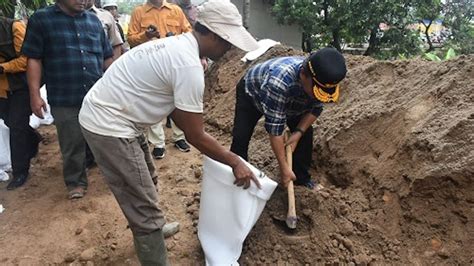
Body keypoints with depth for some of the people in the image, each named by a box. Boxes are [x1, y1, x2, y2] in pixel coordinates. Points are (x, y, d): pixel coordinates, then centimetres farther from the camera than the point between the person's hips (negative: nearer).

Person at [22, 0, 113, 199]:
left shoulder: (93, 20, 13)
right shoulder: (41, 19, 2)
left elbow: (107, 57, 16)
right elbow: (34, 59, -1)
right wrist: (35, 94, -7)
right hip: (64, 99, -3)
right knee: (72, 145, 6)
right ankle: (76, 182, 25)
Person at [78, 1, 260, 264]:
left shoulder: (177, 45, 8)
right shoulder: (190, 65, -24)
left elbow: (176, 109, 16)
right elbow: (195, 136, -17)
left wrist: (208, 141, 18)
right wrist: (235, 162, -5)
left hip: (104, 113, 11)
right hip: (108, 125, -11)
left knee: (144, 180, 29)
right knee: (144, 209, -5)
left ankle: (152, 227, 53)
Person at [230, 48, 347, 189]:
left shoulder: (322, 80, -29)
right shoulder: (279, 80, -49)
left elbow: (316, 109, -9)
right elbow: (274, 127, -43)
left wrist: (298, 132, -21)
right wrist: (284, 167, -37)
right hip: (252, 91, -5)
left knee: (306, 133, -4)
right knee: (241, 136, -17)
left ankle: (302, 178, 13)